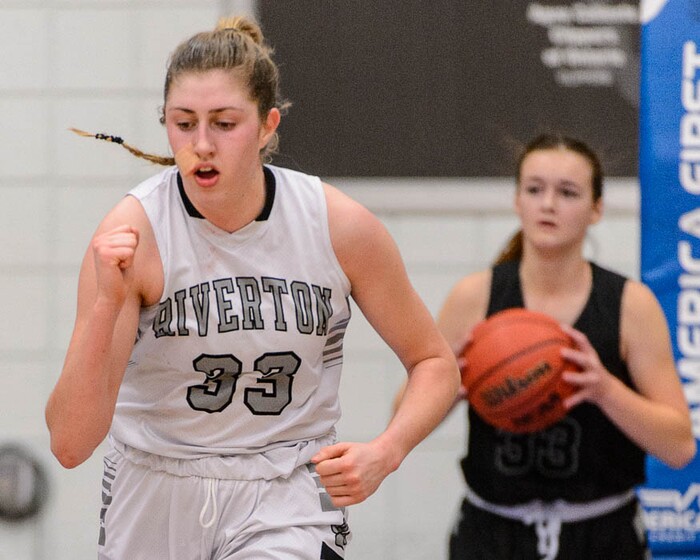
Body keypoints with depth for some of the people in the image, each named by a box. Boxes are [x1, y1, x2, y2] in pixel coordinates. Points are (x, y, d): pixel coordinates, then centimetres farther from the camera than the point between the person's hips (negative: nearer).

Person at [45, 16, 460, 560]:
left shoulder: (341, 226, -11)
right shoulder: (133, 232, -16)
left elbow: (434, 363, 5)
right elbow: (71, 444, -21)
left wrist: (383, 454, -14)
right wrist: (107, 306, -34)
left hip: (286, 499, 0)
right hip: (153, 497, 0)